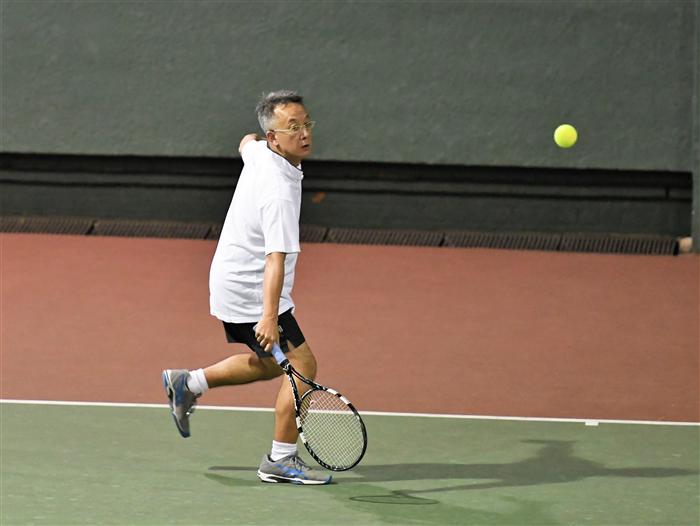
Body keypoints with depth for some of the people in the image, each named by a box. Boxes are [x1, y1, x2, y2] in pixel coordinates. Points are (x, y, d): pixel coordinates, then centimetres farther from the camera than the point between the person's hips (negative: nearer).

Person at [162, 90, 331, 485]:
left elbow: (246, 143, 25)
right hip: (252, 293, -10)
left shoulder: (258, 152, -3)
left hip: (233, 281, 10)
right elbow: (276, 257, -38)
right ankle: (282, 460, -2)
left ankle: (188, 383, 33)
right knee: (302, 366, -8)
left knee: (269, 363, 25)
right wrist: (269, 316, -44)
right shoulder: (280, 191, -29)